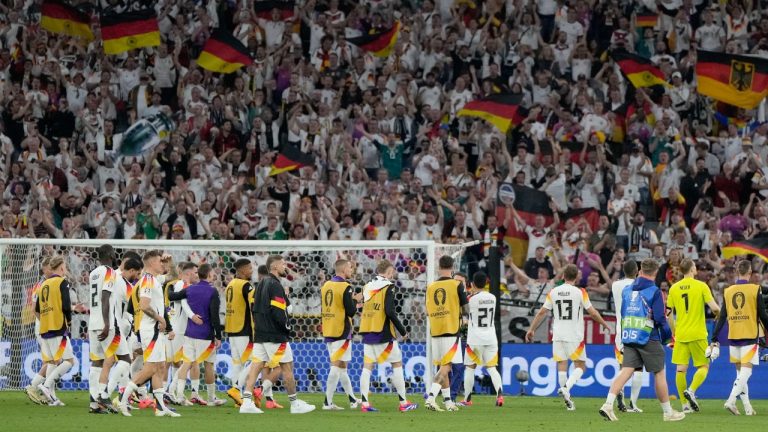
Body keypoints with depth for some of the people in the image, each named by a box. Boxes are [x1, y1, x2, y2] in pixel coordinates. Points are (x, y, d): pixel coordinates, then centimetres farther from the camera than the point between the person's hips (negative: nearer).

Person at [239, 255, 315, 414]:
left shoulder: (261, 284, 14)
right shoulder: (275, 286, -15)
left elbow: (255, 308, 18)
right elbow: (279, 312, -21)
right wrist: (287, 327, -6)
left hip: (260, 334, 8)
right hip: (275, 335, -8)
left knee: (256, 365, 3)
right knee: (287, 367, 2)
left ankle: (247, 402, -5)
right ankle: (295, 403, 8)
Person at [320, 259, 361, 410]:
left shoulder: (326, 286, 10)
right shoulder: (345, 287, -13)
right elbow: (351, 311, -16)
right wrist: (355, 301, 5)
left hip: (328, 332, 8)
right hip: (341, 332, -8)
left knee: (341, 366, 16)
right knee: (337, 366, -5)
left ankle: (352, 400, 26)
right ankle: (328, 402, -9)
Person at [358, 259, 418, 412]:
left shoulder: (367, 287, 11)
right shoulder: (388, 287, -9)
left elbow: (365, 308, 14)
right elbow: (390, 312, -17)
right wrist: (402, 331, -9)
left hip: (367, 331, 6)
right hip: (383, 333, -6)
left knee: (367, 366, 4)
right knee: (397, 364, 4)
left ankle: (364, 403, -3)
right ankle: (403, 403, 5)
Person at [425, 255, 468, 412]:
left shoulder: (431, 287, 7)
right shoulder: (457, 285, -5)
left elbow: (427, 312, 12)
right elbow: (465, 309, -1)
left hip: (435, 332, 4)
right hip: (451, 330, -4)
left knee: (441, 367, 13)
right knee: (446, 367, -8)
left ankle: (447, 401, 16)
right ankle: (431, 397, -24)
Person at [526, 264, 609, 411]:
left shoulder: (553, 292, 3)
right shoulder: (580, 292, -7)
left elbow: (542, 312, 4)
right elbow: (592, 313, -4)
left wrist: (531, 329, 14)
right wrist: (604, 324, 13)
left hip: (558, 336, 3)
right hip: (575, 336, -3)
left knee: (562, 366, 7)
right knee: (580, 366, 6)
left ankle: (567, 399, 5)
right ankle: (566, 388, -18)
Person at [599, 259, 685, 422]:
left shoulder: (627, 290, 11)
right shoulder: (654, 291, -8)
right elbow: (660, 317, -11)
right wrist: (667, 335, 3)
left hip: (628, 336, 5)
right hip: (648, 338, -5)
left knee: (626, 371, -2)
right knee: (659, 373, 7)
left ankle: (608, 405, -20)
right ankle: (668, 412, 15)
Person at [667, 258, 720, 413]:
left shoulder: (674, 288, 5)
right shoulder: (701, 286, -6)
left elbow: (669, 314, 8)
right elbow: (714, 307, -11)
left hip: (680, 335, 3)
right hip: (697, 334, -3)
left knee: (681, 369, 4)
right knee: (703, 367, 8)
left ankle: (685, 404, 2)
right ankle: (691, 390, -15)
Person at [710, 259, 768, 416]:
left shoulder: (728, 291, 6)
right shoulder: (755, 290, -5)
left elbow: (722, 318, 5)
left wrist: (714, 340, 8)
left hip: (733, 337, 4)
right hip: (750, 337, -4)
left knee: (740, 372, 12)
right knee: (746, 372, -6)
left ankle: (747, 407, 10)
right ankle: (731, 400, -23)